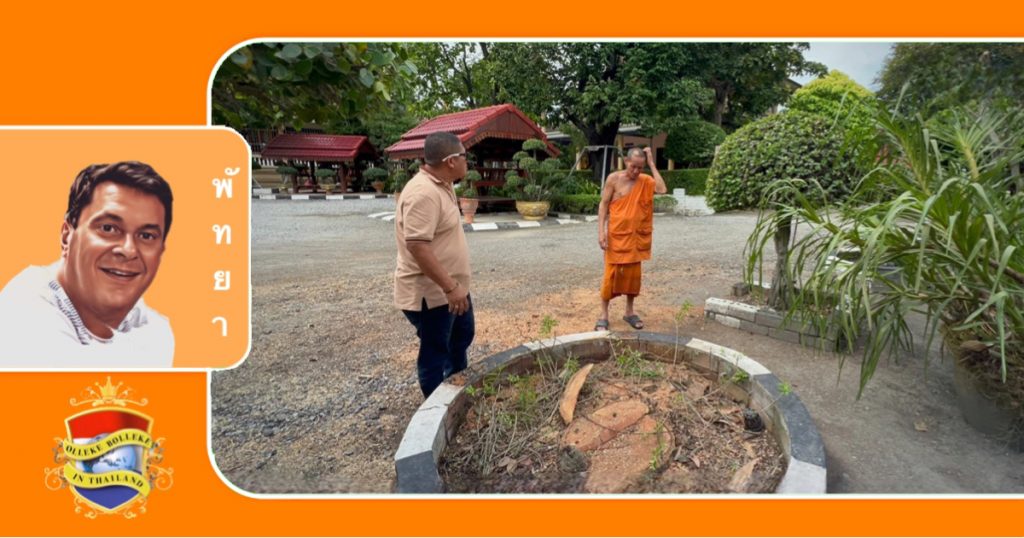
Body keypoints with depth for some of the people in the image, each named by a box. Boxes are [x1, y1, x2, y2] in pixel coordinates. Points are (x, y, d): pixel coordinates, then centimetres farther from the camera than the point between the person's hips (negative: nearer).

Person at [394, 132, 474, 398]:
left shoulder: (441, 185, 7)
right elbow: (417, 246, -31)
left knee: (462, 336, 25)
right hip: (430, 293, -11)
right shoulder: (424, 192, -25)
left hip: (451, 287, 11)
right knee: (435, 352, 6)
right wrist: (450, 287, -29)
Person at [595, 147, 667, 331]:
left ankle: (630, 312, 24)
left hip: (636, 235, 3)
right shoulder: (614, 178, -6)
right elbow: (603, 205, -5)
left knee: (633, 273, 10)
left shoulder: (646, 180, 1)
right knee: (611, 273, -2)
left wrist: (652, 164, -12)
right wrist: (601, 231, -13)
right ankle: (603, 315, 8)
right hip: (616, 234, -3)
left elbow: (662, 190, -18)